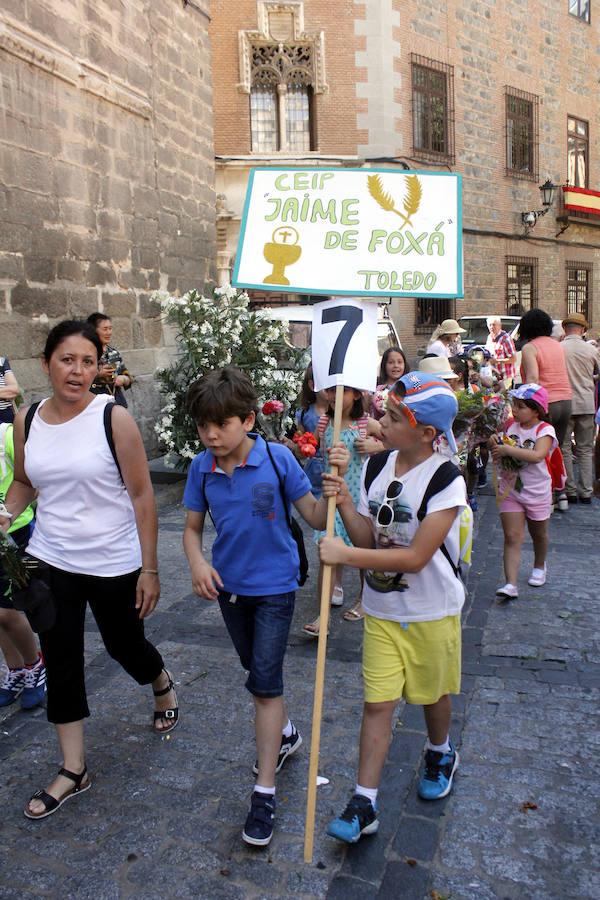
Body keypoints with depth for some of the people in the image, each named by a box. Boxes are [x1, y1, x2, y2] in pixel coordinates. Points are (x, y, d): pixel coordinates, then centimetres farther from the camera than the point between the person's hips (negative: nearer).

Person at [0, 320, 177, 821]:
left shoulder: (114, 418, -14)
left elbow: (142, 495, -12)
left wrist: (150, 569, -12)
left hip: (114, 564, -3)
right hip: (50, 562, 3)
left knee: (125, 647, 15)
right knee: (61, 662, 6)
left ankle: (162, 685, 50)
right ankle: (73, 770, 24)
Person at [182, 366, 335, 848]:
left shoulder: (277, 458, -19)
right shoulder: (202, 468, -8)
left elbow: (315, 518, -15)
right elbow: (193, 527, 1)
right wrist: (198, 563, -18)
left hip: (274, 585, -4)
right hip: (228, 586, 5)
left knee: (265, 683, -5)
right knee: (259, 672, 23)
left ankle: (265, 792, 7)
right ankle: (285, 733, 49)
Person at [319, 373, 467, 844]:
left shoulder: (447, 481, -23)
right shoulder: (375, 468, -4)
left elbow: (414, 557, -27)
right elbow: (369, 540, -2)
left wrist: (345, 554, -27)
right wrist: (345, 504, -18)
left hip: (431, 611, -3)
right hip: (382, 610, 4)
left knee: (433, 694, 19)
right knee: (377, 702, 4)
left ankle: (441, 754, 49)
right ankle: (364, 804, 14)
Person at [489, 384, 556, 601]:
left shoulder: (545, 430, -15)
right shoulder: (510, 426, 0)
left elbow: (537, 455, -33)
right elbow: (499, 455, 10)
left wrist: (508, 449, -31)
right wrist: (494, 444, -11)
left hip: (537, 492, -2)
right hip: (510, 490, 2)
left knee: (538, 534, 20)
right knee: (512, 538, -6)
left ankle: (539, 567, 47)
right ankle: (511, 585, -12)